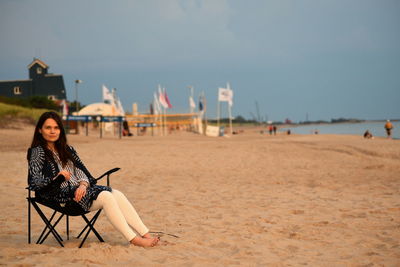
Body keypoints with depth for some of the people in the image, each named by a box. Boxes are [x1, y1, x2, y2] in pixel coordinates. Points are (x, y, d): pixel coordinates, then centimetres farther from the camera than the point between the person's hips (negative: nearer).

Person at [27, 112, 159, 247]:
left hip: (78, 190, 7)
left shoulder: (66, 150, 21)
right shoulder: (38, 152, 0)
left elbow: (81, 173, 13)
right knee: (105, 197, -28)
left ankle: (146, 235, -24)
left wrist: (82, 185, -8)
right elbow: (34, 183, -9)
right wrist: (58, 177, -20)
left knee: (117, 194, -18)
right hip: (61, 197, -7)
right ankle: (134, 239, -28)